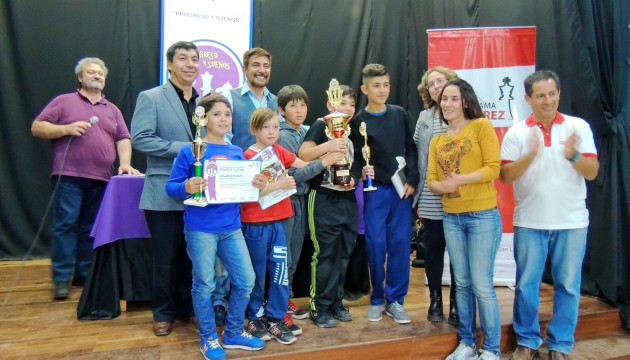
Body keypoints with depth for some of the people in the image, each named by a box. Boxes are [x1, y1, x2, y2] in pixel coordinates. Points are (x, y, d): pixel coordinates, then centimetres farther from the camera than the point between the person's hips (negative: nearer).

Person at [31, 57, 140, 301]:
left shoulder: (112, 109, 20)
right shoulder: (63, 101, 10)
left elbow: (123, 139, 12)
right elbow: (37, 128, 5)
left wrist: (125, 163, -5)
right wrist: (66, 128, -11)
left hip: (101, 179, 3)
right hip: (69, 175, -3)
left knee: (91, 228, 6)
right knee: (65, 224, -6)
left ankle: (84, 274, 14)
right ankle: (61, 279, 1)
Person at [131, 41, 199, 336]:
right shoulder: (150, 98, -3)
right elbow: (139, 138, -13)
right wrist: (184, 149, -18)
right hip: (165, 194, -4)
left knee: (192, 255, 14)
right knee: (166, 258, 6)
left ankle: (188, 308, 30)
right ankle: (163, 313, 25)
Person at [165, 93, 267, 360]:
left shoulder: (237, 153, 8)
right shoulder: (190, 152, -5)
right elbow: (171, 187, -5)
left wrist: (257, 186, -7)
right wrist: (187, 187, -25)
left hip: (231, 227, 5)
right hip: (201, 228, -5)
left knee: (246, 280, 8)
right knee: (204, 285, 6)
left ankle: (234, 333, 29)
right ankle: (208, 338, 27)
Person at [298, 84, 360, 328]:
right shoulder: (321, 127, -5)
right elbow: (302, 155, -19)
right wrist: (327, 146, -31)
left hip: (348, 200, 7)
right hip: (323, 200, -7)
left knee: (343, 254, 12)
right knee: (325, 254, -2)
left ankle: (336, 303, 26)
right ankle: (319, 307, 12)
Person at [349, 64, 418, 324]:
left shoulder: (400, 114, 8)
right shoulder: (359, 122, 1)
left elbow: (411, 149, 10)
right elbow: (358, 158, -2)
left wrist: (412, 180, -1)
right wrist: (353, 177, -22)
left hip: (401, 188, 2)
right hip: (375, 190, -2)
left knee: (400, 243, 2)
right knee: (376, 244, 0)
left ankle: (395, 300, 16)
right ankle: (376, 299, 17)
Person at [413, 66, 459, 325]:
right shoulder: (424, 117, 10)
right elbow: (415, 150, 8)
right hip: (431, 198, 2)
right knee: (434, 247, 11)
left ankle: (456, 303, 22)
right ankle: (435, 300, 26)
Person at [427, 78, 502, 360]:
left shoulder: (481, 126, -3)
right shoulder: (436, 141, 13)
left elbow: (493, 168, -11)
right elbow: (431, 180, 7)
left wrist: (459, 180, -22)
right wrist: (442, 186, -15)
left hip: (483, 216, -5)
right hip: (451, 218, 5)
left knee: (482, 285, -2)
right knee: (462, 283, 12)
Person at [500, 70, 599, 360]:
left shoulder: (579, 127, 1)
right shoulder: (516, 133, 0)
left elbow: (592, 172, -4)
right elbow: (505, 176, -7)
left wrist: (573, 155, -23)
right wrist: (531, 154, -23)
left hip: (571, 222, 1)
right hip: (529, 222, 0)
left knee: (568, 285, 9)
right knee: (526, 284, 7)